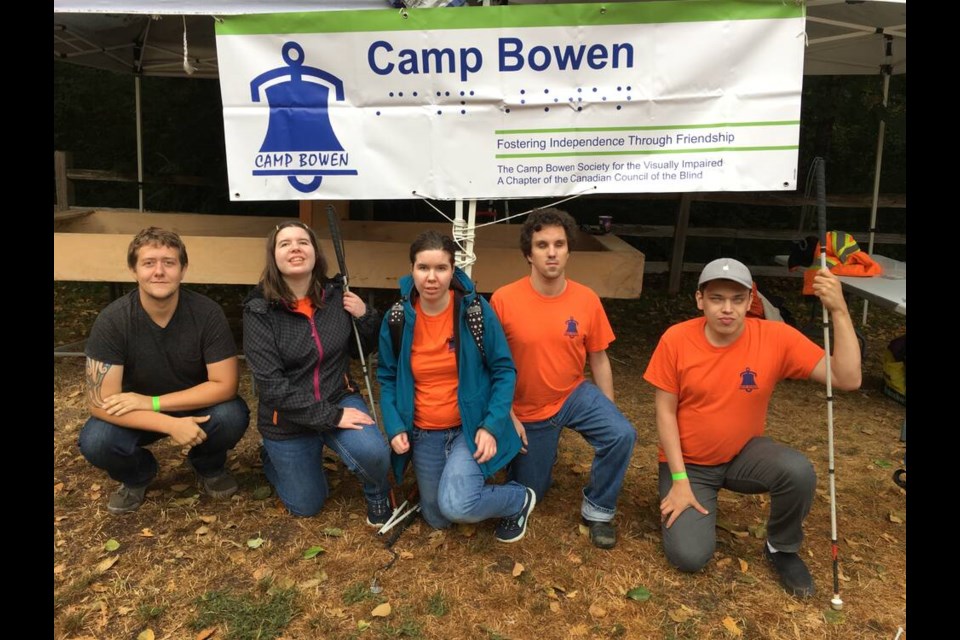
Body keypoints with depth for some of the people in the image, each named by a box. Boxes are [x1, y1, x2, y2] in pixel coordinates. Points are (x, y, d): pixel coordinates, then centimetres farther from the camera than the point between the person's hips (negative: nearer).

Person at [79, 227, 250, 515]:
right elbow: (100, 402, -24)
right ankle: (137, 475, 8)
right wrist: (171, 425, -35)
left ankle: (208, 466, 6)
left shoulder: (207, 312, -23)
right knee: (95, 441, -28)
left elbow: (225, 384, -22)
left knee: (233, 416, -30)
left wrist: (152, 402, -27)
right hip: (135, 416, 1)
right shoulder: (112, 320, -22)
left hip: (197, 407, 0)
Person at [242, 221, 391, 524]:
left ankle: (378, 493, 7)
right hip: (288, 419, -1)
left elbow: (360, 351, 6)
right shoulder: (259, 311, -17)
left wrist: (366, 317, -14)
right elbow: (271, 385, -22)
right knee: (306, 506, 12)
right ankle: (273, 455, 42)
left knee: (372, 452, -29)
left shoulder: (336, 295, -8)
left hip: (339, 398, 1)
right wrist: (329, 416, -27)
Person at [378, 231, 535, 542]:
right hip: (424, 434, 4)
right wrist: (394, 427, -9)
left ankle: (520, 498, 5)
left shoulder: (476, 309, -14)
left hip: (471, 426, -3)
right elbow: (387, 377, 5)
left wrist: (492, 426, -18)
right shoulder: (397, 318, -7)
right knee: (436, 519, 14)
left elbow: (504, 370, -8)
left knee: (456, 506, -26)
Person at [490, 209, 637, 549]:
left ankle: (598, 509, -1)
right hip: (527, 409, -1)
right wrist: (508, 417, -13)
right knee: (530, 492, 10)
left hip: (575, 394, 1)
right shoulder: (503, 299, -19)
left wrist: (608, 415, -1)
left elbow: (599, 360, -1)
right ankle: (541, 450, 44)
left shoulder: (587, 299, -12)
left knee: (622, 435, -26)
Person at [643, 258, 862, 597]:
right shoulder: (675, 339, -18)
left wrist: (839, 310, -32)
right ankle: (688, 506, 19)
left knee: (799, 471, -31)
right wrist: (680, 480, -15)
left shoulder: (776, 337, -16)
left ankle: (782, 548, 1)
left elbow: (848, 379, -21)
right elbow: (665, 412, -11)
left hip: (744, 454, 1)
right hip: (688, 462, -1)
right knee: (690, 556, -17)